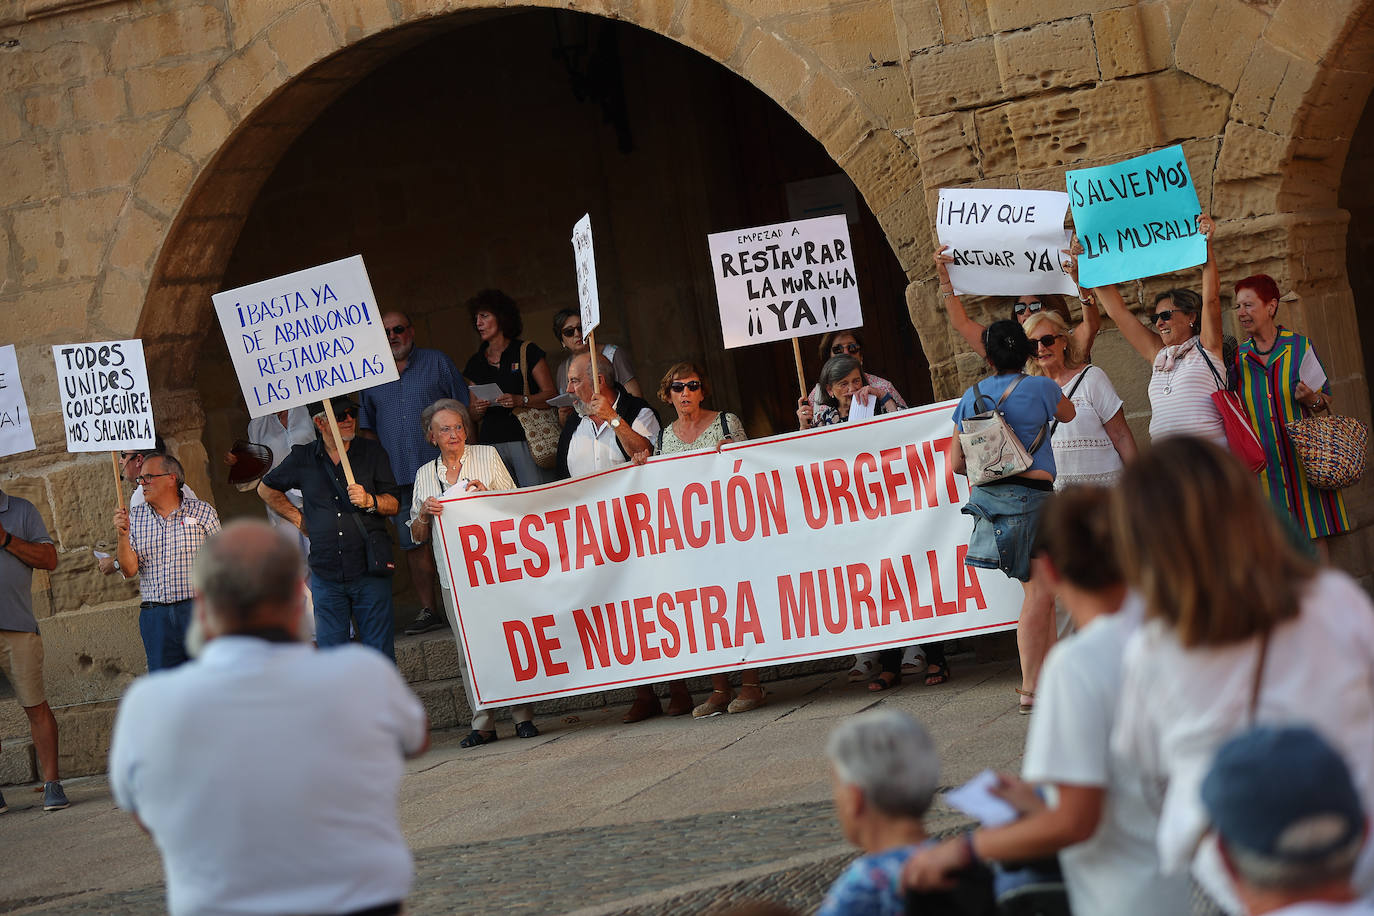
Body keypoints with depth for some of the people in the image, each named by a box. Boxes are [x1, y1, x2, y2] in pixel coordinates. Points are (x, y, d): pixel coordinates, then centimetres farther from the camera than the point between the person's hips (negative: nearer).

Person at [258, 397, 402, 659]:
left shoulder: (372, 453, 5)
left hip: (369, 570, -1)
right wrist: (298, 518, 14)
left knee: (380, 652, -1)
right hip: (326, 574, 1)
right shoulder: (302, 459, 6)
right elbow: (267, 489, 23)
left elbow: (394, 505, 5)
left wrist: (369, 501, -15)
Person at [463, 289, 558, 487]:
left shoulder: (527, 352, 5)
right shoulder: (476, 363, 18)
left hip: (526, 440, -4)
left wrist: (521, 400, -16)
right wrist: (478, 409, -1)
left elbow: (551, 395, 0)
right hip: (492, 443, 4)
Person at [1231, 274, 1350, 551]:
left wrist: (1312, 400, -13)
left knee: (1315, 537, -3)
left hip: (1304, 457, -2)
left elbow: (1326, 398, 9)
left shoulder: (1300, 346, 2)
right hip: (1262, 462, 2)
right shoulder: (1238, 357, 8)